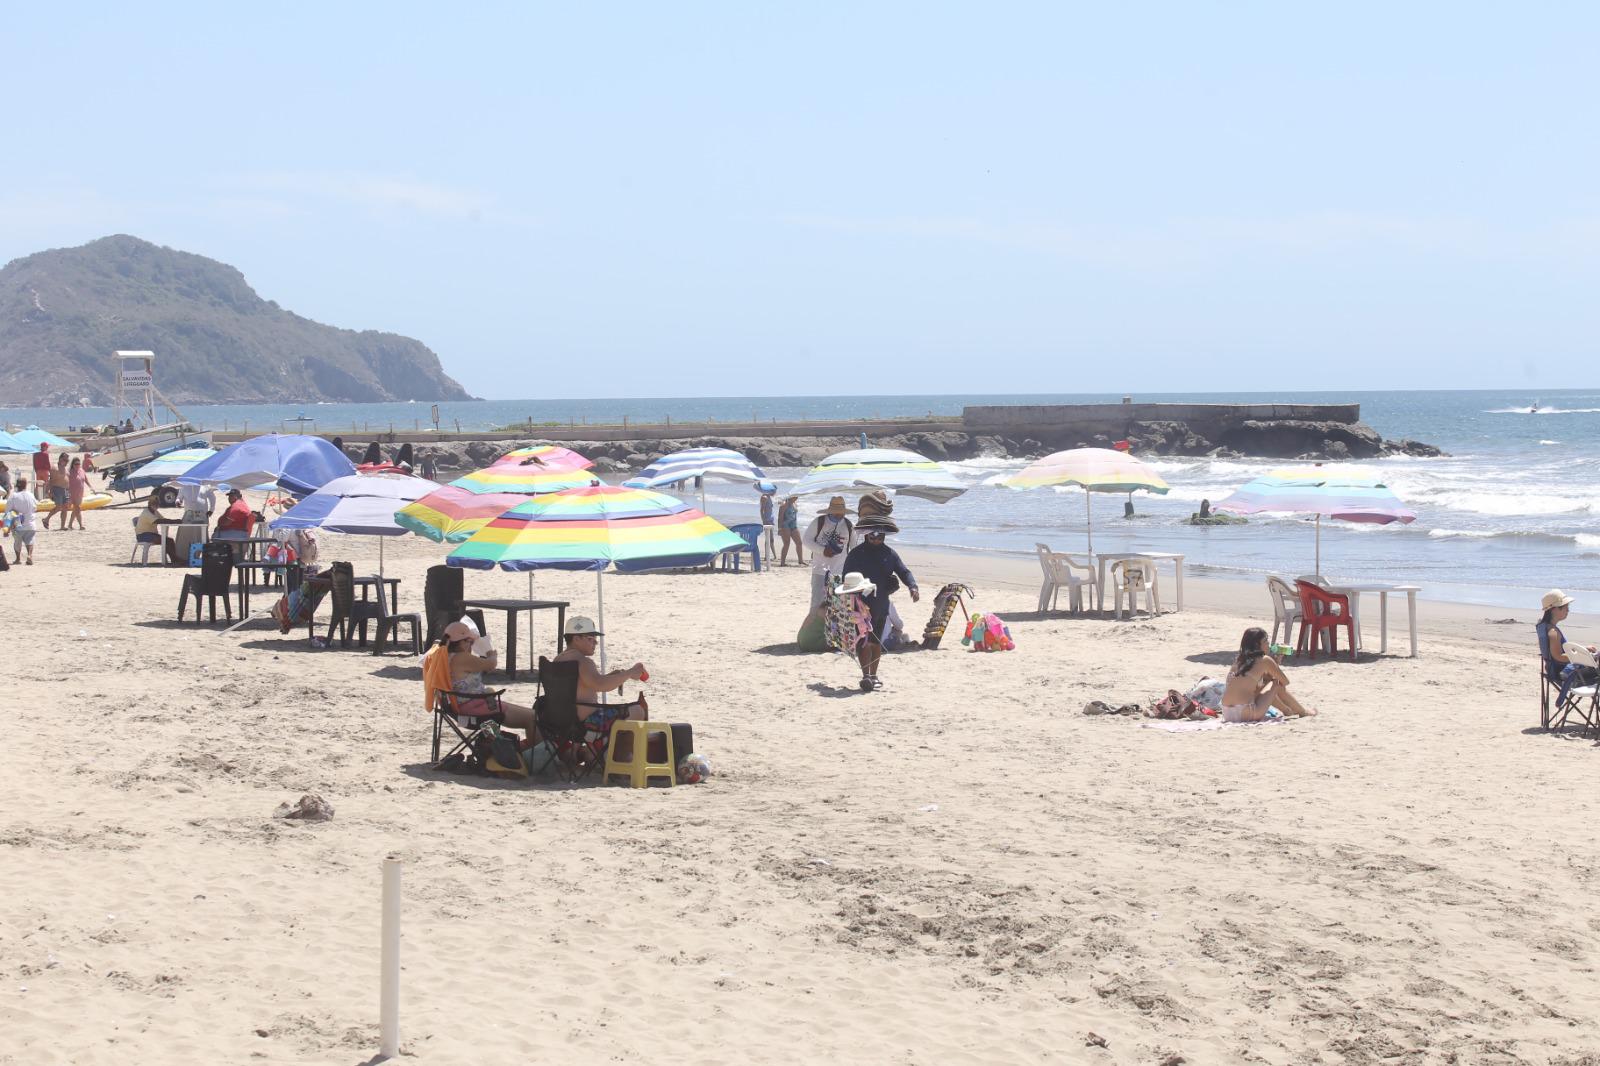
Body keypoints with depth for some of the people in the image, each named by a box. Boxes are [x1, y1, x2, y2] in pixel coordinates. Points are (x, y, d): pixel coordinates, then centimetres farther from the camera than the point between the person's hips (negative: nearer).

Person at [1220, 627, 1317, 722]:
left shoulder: (1238, 660, 17)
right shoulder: (1264, 660, -1)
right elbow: (1285, 682, 11)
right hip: (1247, 714, -6)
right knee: (1277, 685, 17)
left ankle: (1288, 711, 52)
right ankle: (1303, 712, 35)